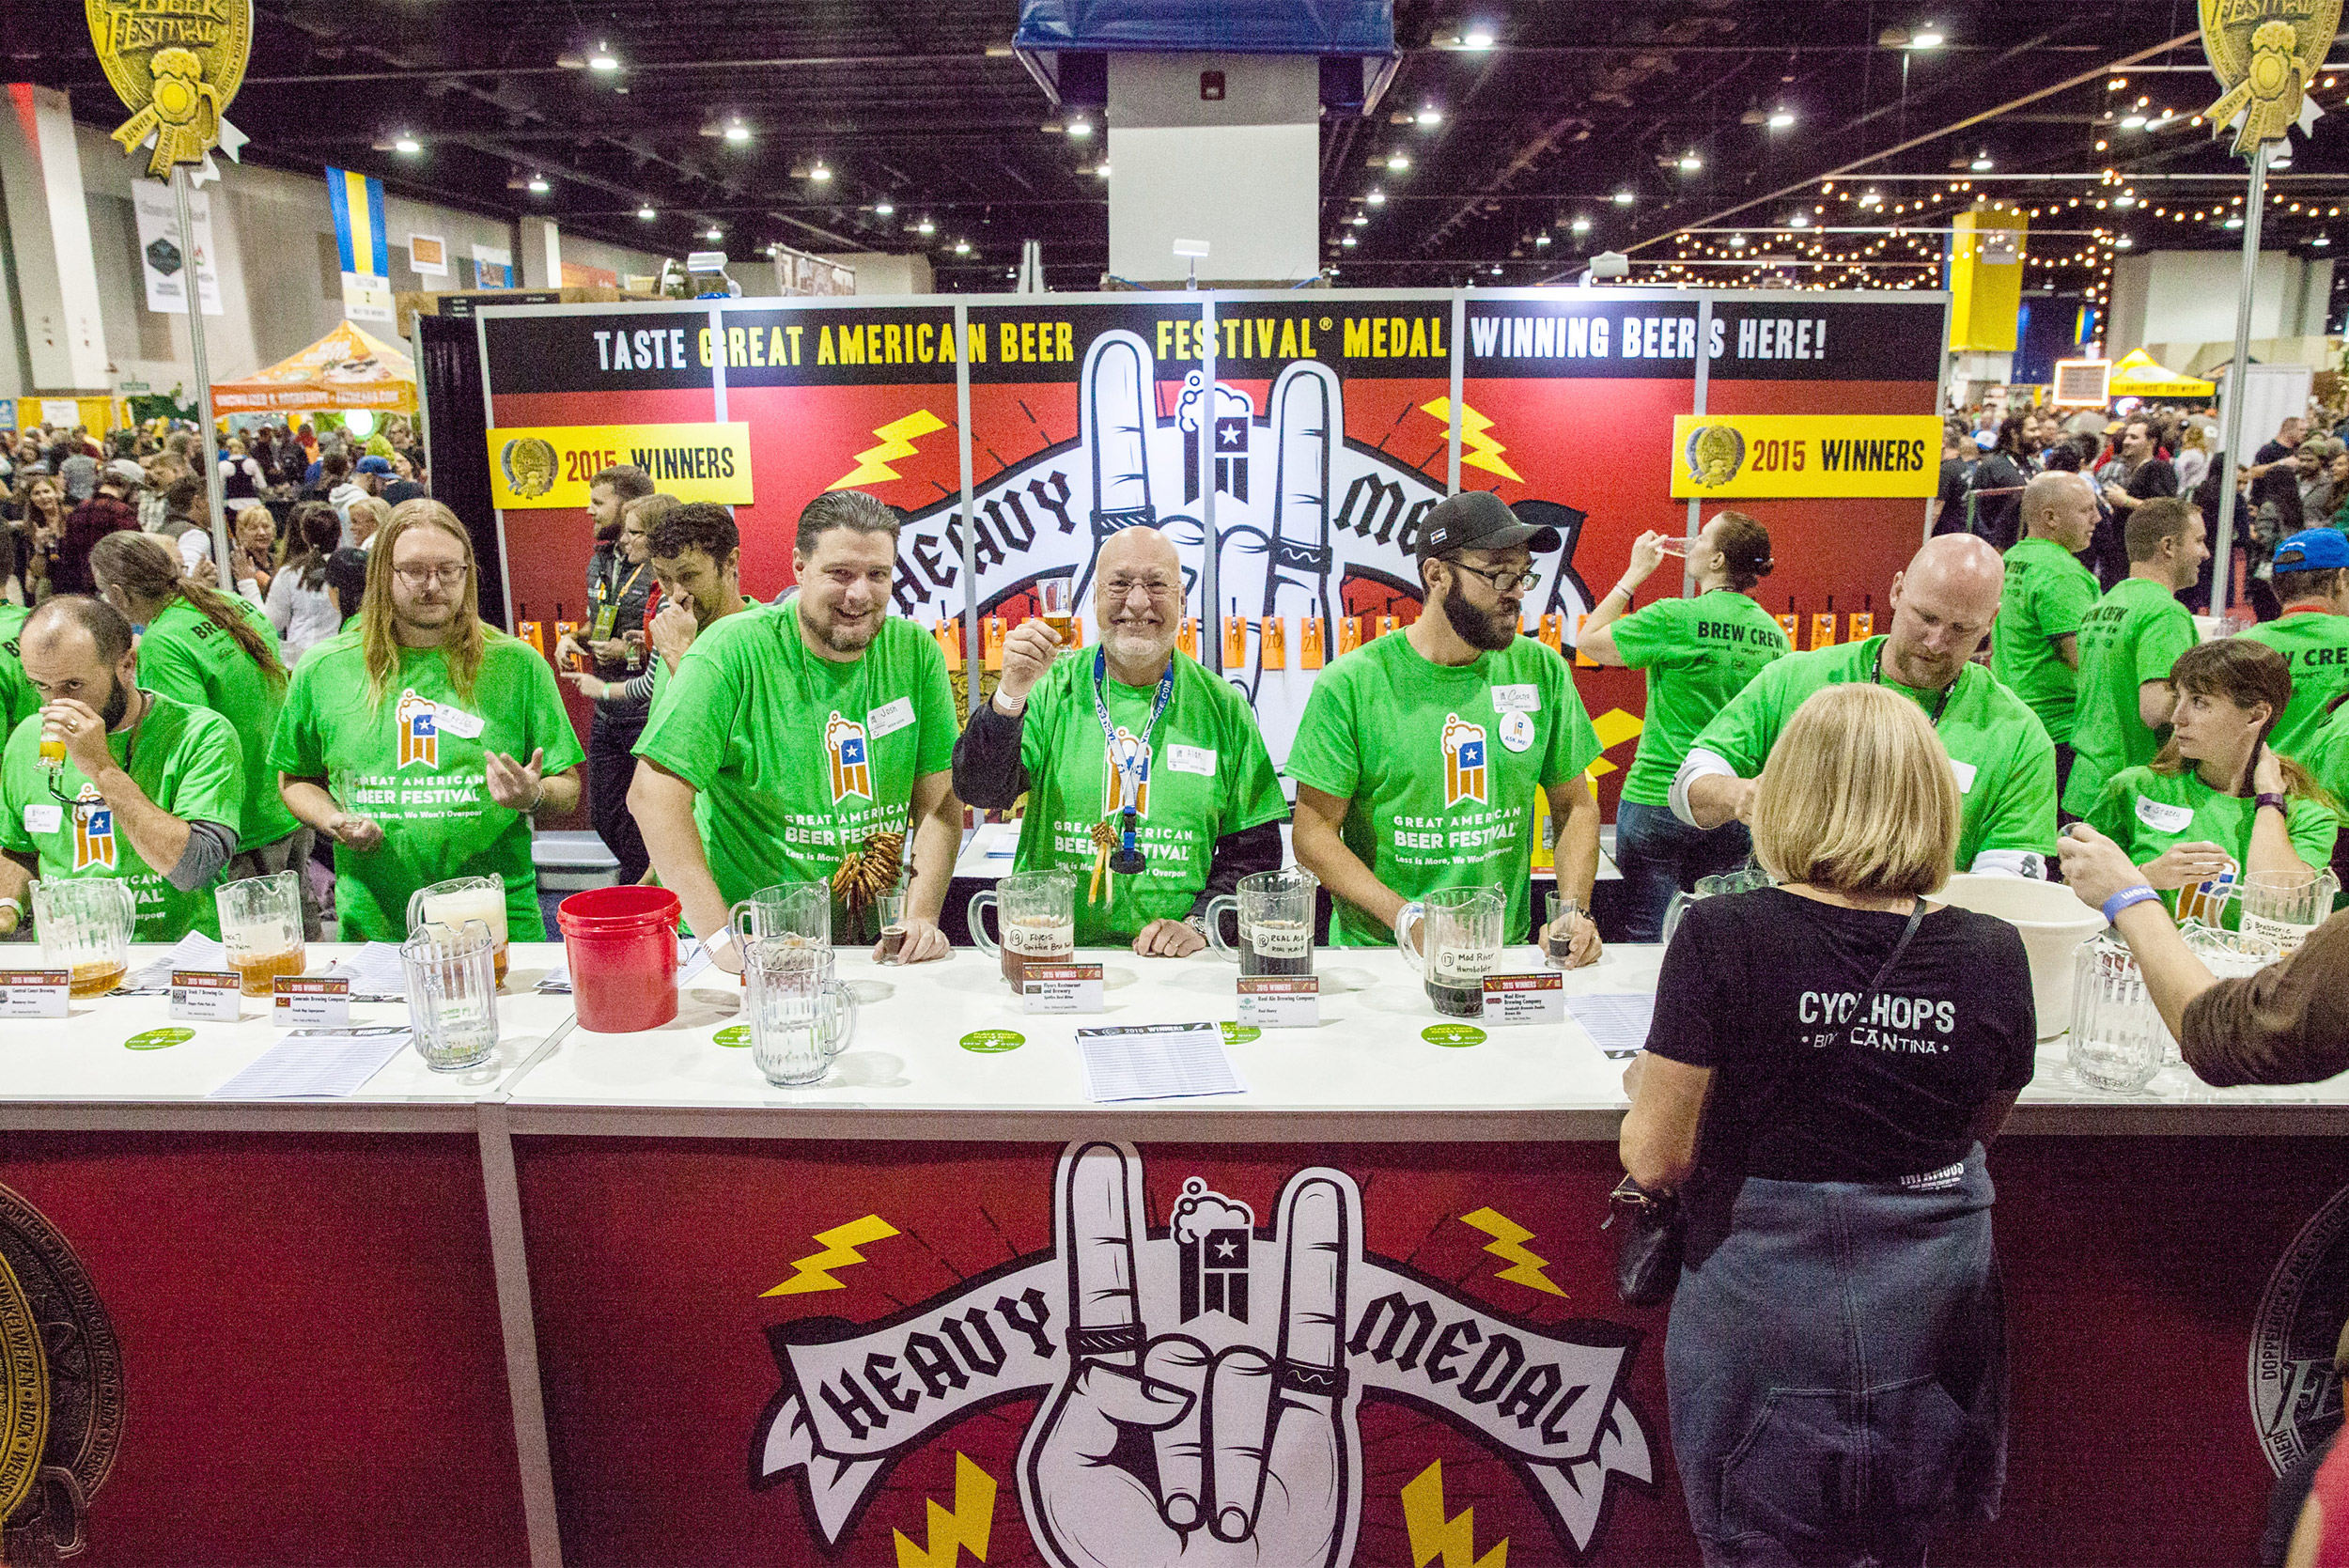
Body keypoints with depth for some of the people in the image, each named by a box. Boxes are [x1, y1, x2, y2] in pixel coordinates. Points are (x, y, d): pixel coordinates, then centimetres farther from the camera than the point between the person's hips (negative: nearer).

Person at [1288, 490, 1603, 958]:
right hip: (1378, 953, -2)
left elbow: (1575, 806, 14)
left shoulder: (1542, 672, 5)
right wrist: (1407, 918, -17)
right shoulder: (1351, 684, -6)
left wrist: (1573, 911, -2)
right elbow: (1314, 832, -5)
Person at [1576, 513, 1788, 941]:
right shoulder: (1773, 633, 4)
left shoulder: (1675, 618, -14)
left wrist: (1636, 573, 3)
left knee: (1647, 936, 4)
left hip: (1659, 800, -6)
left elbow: (1587, 641, -2)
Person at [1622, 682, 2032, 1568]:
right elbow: (1981, 1128, 9)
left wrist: (1644, 1084, 4)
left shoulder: (1723, 939, -19)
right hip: (1926, 1329, 3)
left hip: (1765, 1322, -3)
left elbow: (1657, 1162, -15)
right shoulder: (1992, 956, -9)